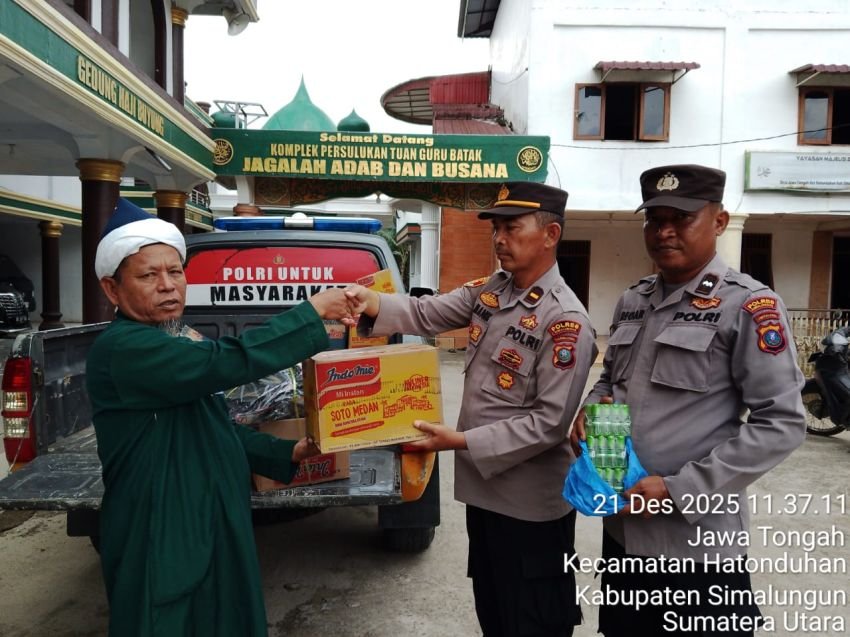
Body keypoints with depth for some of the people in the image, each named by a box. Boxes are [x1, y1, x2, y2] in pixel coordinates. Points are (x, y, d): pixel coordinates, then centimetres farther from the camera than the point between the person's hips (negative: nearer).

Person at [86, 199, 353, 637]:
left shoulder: (172, 346, 10)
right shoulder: (123, 349, -21)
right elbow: (226, 362, -34)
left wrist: (287, 454, 7)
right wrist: (314, 311, -25)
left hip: (211, 531, 9)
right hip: (161, 544, -9)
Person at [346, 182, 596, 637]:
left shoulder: (566, 322, -21)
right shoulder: (489, 291, 2)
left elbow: (549, 423, -23)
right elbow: (427, 313, -4)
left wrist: (461, 441, -24)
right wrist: (372, 303, -23)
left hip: (531, 504, -7)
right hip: (483, 485, 7)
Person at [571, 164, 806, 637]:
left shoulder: (748, 306, -11)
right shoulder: (632, 301, 7)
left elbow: (781, 424, -15)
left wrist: (680, 491, -19)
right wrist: (590, 410, -4)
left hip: (695, 542, -6)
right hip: (621, 529, 6)